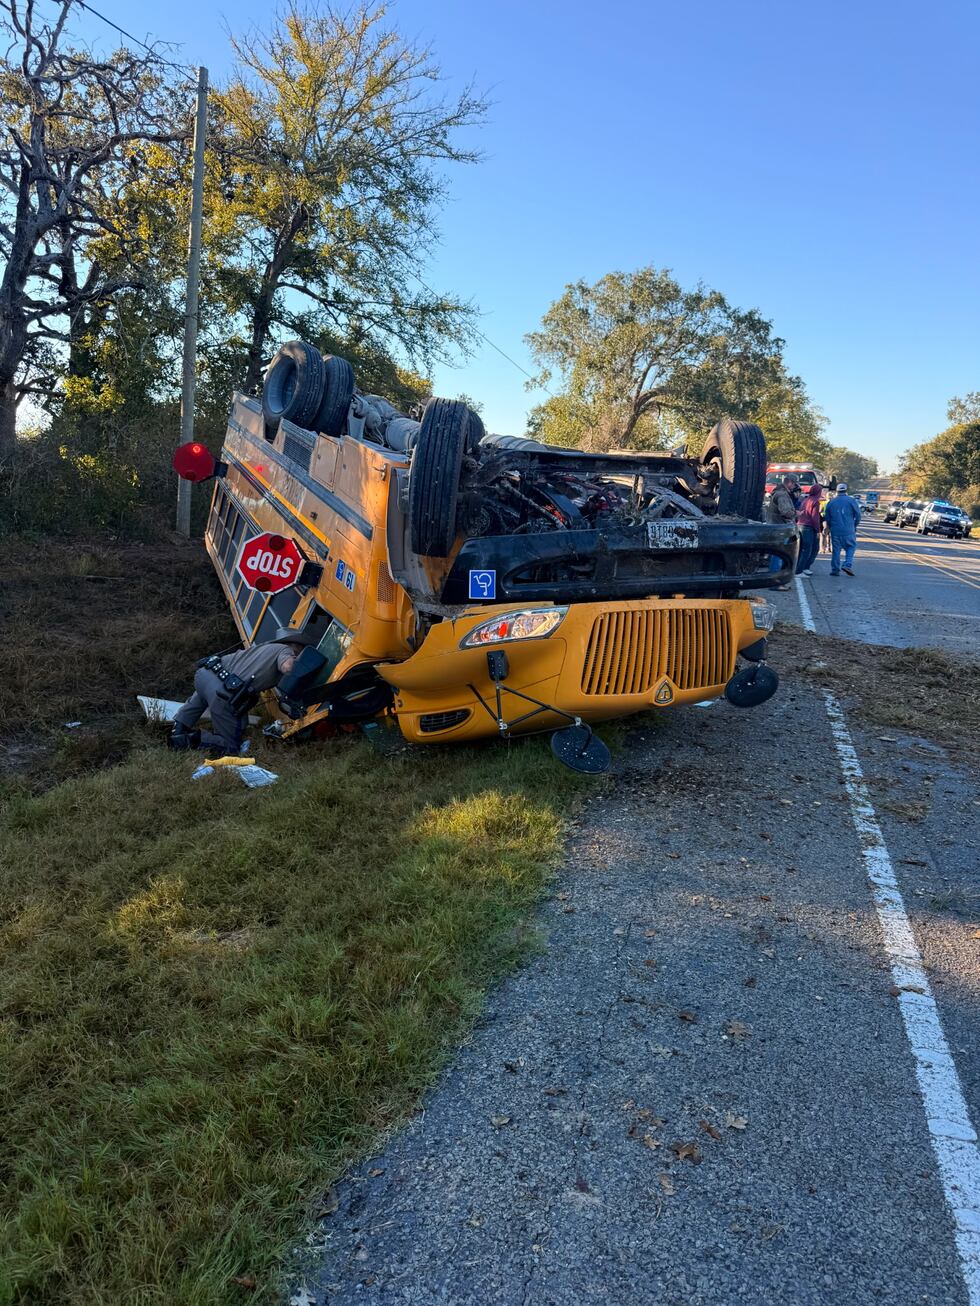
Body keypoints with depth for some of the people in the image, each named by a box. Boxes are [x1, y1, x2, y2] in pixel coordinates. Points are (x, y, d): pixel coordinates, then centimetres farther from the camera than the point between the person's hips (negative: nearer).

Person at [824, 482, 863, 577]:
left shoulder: (831, 502, 8)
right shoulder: (851, 501, -1)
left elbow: (827, 518, 11)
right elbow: (858, 515, -1)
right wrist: (854, 526, 14)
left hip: (835, 531, 2)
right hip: (848, 530, -2)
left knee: (836, 550, 7)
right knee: (851, 547, 10)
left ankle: (835, 570, 7)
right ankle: (848, 564, -8)